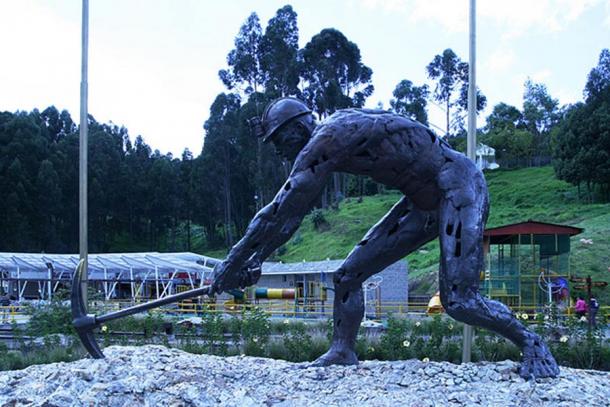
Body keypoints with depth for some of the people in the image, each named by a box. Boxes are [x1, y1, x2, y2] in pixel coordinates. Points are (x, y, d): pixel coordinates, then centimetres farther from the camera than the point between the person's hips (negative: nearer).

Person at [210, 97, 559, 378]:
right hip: (425, 203, 10)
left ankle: (531, 344, 4)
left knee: (459, 301, -17)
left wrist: (234, 262, -12)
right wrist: (254, 261, 13)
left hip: (460, 187, -10)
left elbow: (280, 211, -20)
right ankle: (342, 355, 12)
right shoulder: (325, 143, 8)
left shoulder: (327, 138, -21)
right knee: (348, 275, 3)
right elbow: (290, 215, 15)